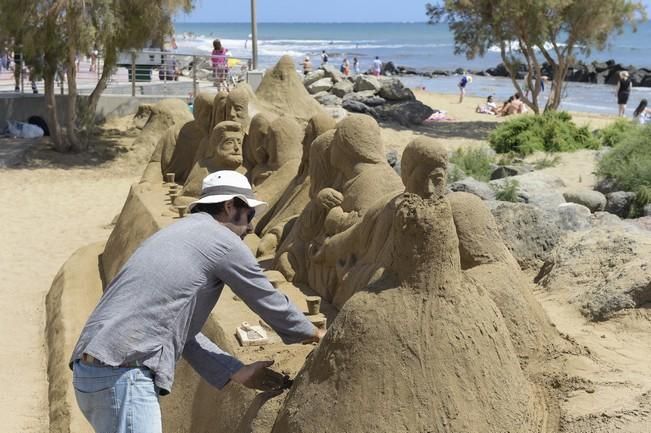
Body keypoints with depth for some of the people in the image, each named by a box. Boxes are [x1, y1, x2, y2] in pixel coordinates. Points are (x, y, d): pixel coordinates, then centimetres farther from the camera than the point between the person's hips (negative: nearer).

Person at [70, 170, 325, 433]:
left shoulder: (175, 235, 24)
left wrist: (238, 373, 22)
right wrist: (312, 333, 27)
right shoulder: (224, 241, -1)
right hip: (122, 374, -10)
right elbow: (269, 301, 9)